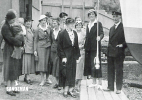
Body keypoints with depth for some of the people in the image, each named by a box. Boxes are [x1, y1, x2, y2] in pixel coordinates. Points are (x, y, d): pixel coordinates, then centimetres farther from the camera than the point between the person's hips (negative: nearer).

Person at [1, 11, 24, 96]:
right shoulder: (5, 27, -11)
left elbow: (21, 36, 11)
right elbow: (10, 39, -19)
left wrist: (21, 40, -10)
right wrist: (20, 43, -10)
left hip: (16, 50, 7)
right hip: (9, 50, -7)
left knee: (15, 69, 8)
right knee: (10, 69, -5)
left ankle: (13, 87, 14)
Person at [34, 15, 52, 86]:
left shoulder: (49, 29, 12)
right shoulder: (37, 30, 4)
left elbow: (51, 39, 15)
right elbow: (35, 40, 4)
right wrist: (35, 50, -2)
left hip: (48, 47, 3)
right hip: (41, 47, -3)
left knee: (48, 63, 2)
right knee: (42, 62, -8)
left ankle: (47, 78, 14)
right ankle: (42, 80, -4)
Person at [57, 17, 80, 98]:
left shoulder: (75, 33, 8)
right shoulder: (62, 34, -7)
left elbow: (76, 45, 12)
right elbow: (59, 47, -7)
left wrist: (78, 56, 6)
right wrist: (63, 57, -12)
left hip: (73, 56, 5)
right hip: (66, 56, -5)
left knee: (73, 73, 6)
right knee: (66, 73, -2)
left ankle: (70, 90, 14)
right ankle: (65, 90, 8)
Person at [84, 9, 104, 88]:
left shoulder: (98, 24, -4)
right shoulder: (88, 25, 17)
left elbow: (102, 33, -14)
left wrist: (99, 37, -36)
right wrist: (85, 46, 16)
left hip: (95, 47, -7)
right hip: (89, 48, 7)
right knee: (90, 64, 8)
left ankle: (100, 83, 0)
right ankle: (94, 82, 18)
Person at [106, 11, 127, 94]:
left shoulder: (124, 27, -6)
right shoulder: (111, 28, 17)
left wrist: (123, 45, -19)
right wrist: (109, 49, 12)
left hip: (119, 53, -7)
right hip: (110, 53, 7)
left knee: (119, 70, 0)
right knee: (110, 70, 10)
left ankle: (119, 88, 6)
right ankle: (110, 87, 19)